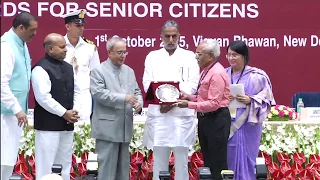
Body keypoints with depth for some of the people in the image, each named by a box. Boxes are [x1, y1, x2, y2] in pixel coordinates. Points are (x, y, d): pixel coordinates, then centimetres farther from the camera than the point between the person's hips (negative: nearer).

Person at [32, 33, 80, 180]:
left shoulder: (68, 67, 13)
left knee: (64, 164, 13)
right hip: (48, 125, -8)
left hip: (67, 124, 8)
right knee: (46, 164, -5)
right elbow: (43, 98, -18)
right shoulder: (41, 69, -11)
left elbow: (75, 92, 18)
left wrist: (73, 113, 2)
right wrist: (64, 113, -13)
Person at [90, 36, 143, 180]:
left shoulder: (129, 71, 16)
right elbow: (98, 93, -16)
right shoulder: (99, 71, -4)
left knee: (123, 165, 12)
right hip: (107, 128, -6)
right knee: (107, 165, -4)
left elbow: (137, 92, 16)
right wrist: (124, 98, -21)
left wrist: (139, 103, -8)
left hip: (125, 127, 6)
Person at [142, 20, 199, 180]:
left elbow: (193, 84, 0)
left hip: (182, 114, -1)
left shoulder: (189, 56, 8)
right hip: (158, 114, 1)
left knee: (181, 159, 2)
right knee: (159, 159, 4)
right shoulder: (152, 56, 12)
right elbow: (147, 83, 4)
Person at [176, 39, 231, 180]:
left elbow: (213, 103, -24)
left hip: (216, 120, -10)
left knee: (218, 164, -3)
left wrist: (189, 105, -24)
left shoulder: (217, 74, -19)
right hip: (205, 119, 10)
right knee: (208, 161, 17)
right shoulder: (206, 71, 12)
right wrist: (189, 97, 3)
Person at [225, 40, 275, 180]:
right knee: (228, 160, 7)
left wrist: (250, 100, -18)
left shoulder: (256, 76, -5)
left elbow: (266, 98, -3)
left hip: (246, 125, -4)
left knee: (243, 160, -1)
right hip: (226, 124, 4)